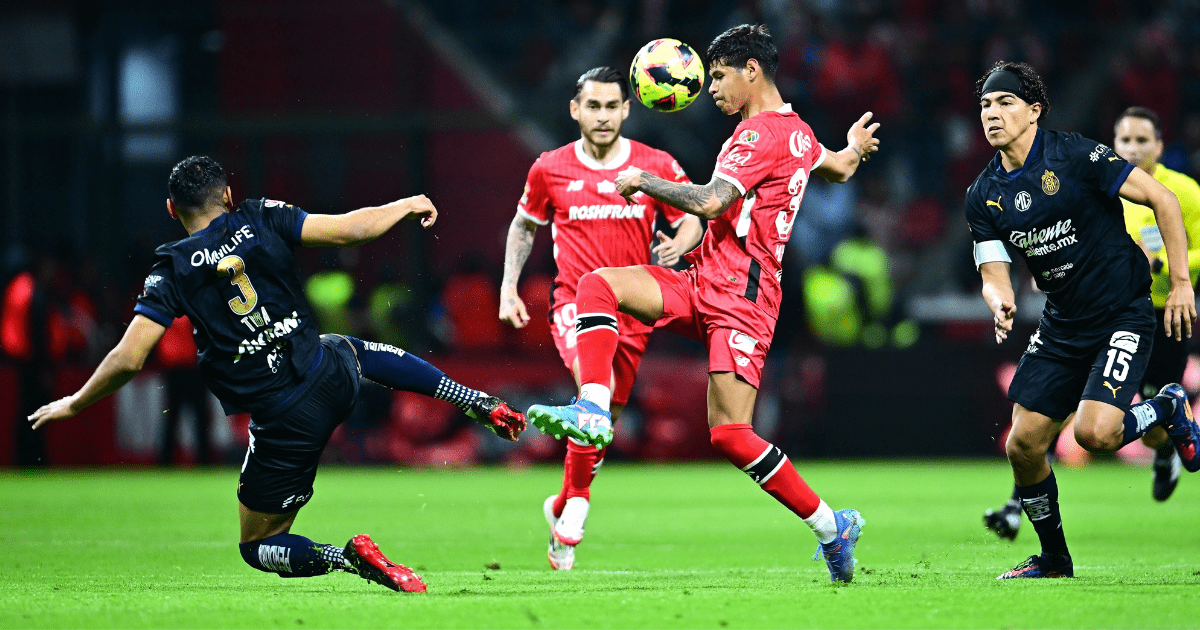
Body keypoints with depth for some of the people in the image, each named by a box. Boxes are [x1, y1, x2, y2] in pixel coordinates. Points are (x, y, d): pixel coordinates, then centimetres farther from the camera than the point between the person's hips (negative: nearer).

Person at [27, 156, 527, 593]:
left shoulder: (173, 271, -8)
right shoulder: (261, 220, -3)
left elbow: (128, 360, -13)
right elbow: (350, 229, -3)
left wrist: (74, 404, 2)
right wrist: (407, 205, 16)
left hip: (284, 423, -4)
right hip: (330, 378, 4)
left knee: (257, 546, 13)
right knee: (356, 350, 42)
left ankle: (347, 557, -16)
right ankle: (480, 404, 31)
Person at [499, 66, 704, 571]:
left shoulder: (657, 166, 0)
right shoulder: (550, 169, 1)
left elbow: (694, 218, 9)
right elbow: (523, 226, 17)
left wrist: (678, 245, -13)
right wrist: (509, 289, 11)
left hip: (631, 310, 2)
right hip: (574, 300, -2)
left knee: (604, 417, 9)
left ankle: (561, 509, 32)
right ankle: (577, 500, -18)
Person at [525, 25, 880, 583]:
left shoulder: (761, 133, -13)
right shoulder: (797, 132, 17)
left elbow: (710, 202, -24)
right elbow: (839, 168, 37)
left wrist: (642, 180, -11)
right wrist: (853, 147, 60)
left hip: (739, 296, -10)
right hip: (702, 285, 10)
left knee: (729, 433, -13)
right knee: (598, 284, -10)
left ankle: (830, 526, 2)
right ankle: (593, 411, -24)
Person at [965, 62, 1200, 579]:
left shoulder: (1076, 157, -14)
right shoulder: (984, 196, 2)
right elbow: (993, 274, 3)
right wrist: (1001, 304, -22)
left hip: (1123, 317, -6)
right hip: (1060, 327, 6)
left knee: (1095, 433, -24)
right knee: (1023, 446, -1)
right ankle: (1053, 558, 20)